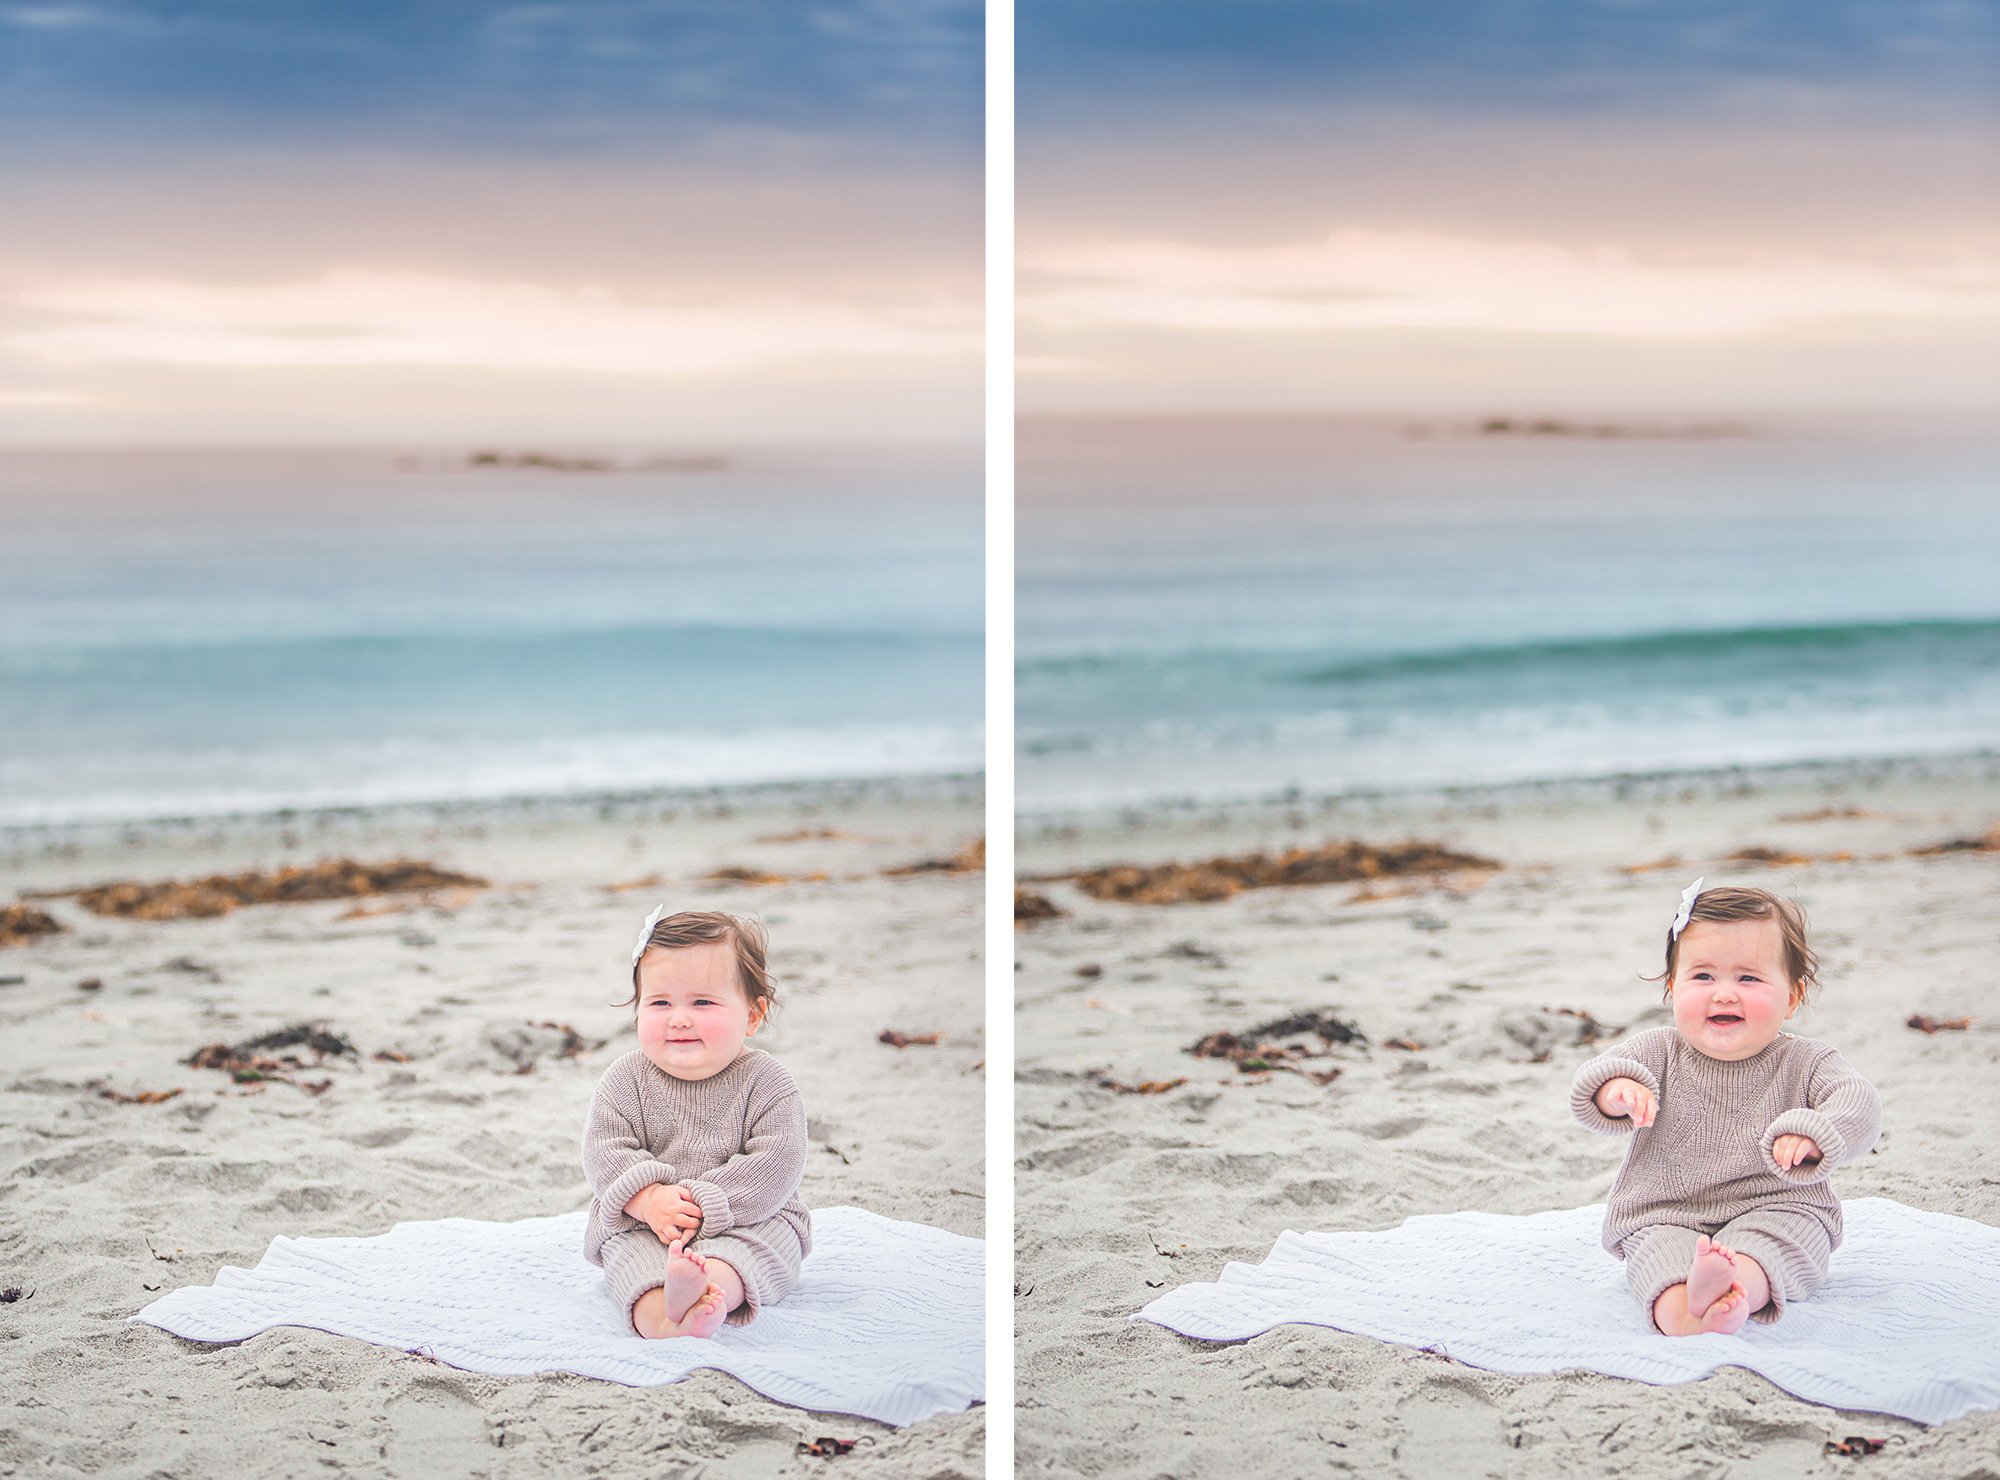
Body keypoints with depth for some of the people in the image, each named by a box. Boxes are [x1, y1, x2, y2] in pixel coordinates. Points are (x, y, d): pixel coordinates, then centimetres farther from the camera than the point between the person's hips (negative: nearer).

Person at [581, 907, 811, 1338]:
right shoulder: (626, 1080, 3)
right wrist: (649, 1198, -22)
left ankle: (711, 1287, -65)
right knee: (627, 1252, -30)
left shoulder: (766, 1083, -5)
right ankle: (658, 1315, -61)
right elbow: (604, 1150, -4)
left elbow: (776, 1164, -14)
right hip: (639, 1223, 2)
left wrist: (702, 1205, -23)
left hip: (751, 1219, -1)